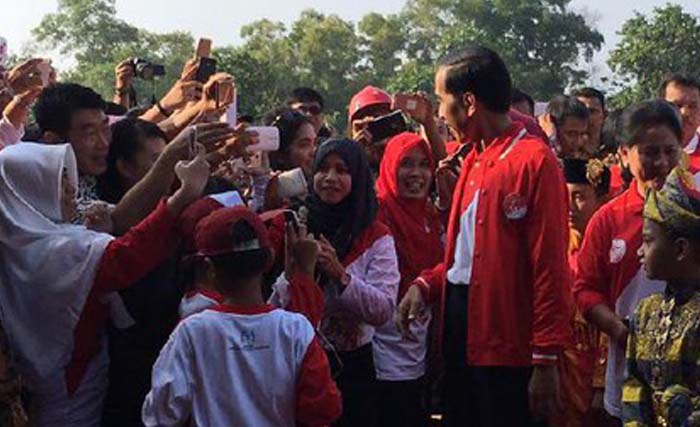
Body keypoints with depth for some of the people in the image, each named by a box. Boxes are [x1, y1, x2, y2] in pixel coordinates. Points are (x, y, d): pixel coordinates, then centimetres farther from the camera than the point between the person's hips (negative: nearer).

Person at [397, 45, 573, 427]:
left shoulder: (535, 161, -13)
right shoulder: (473, 160, 14)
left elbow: (550, 266, -16)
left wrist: (546, 360, -17)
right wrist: (426, 284, 2)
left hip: (508, 345, -8)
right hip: (459, 322, 8)